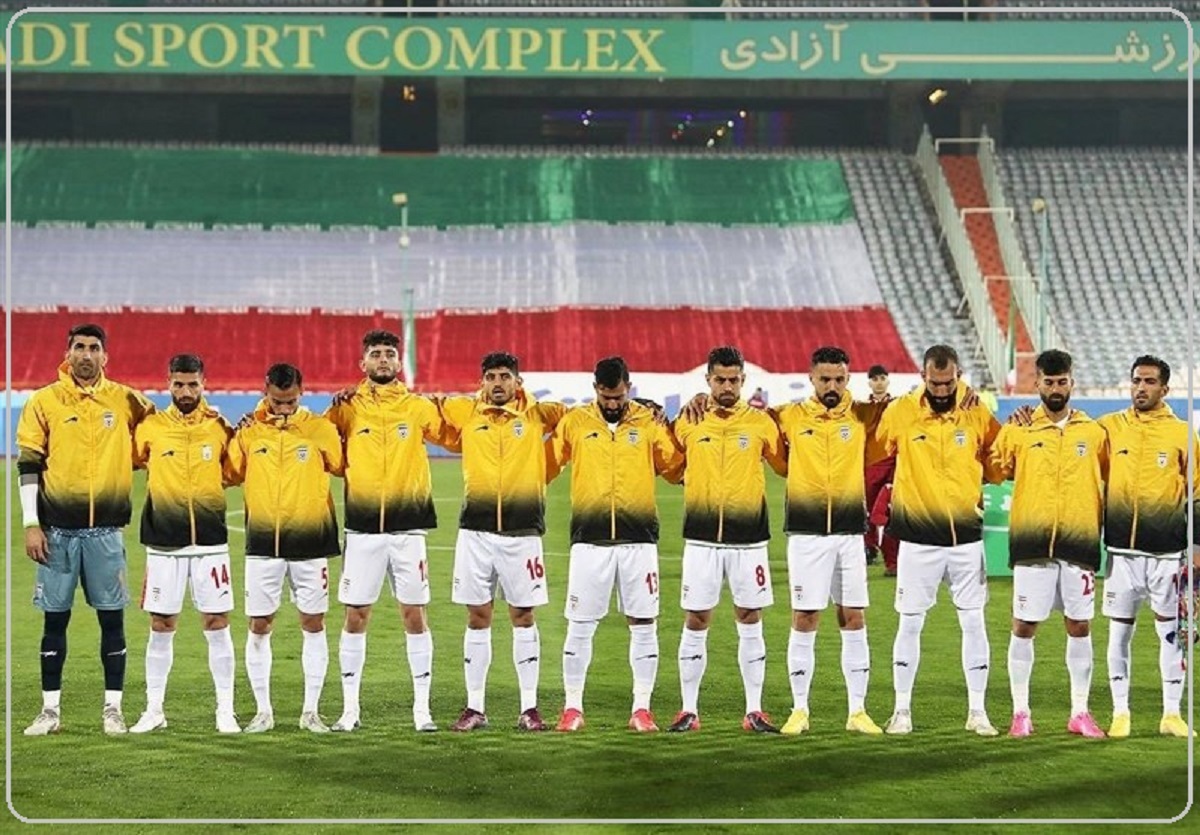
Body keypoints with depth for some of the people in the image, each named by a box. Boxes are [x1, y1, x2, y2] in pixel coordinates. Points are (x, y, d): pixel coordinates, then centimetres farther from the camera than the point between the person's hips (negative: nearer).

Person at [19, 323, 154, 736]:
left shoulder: (125, 400, 5)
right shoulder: (44, 402, 2)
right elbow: (29, 465, 2)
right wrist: (31, 524, -5)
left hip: (106, 530, 1)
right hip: (57, 529, -1)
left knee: (112, 617, 2)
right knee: (55, 617, 4)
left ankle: (113, 709, 11)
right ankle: (51, 709, 12)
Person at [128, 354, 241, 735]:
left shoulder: (220, 428, 4)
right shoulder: (150, 427, 2)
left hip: (210, 542, 0)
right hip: (163, 542, 0)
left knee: (217, 624, 1)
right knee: (161, 627, 6)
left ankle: (226, 711, 9)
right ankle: (154, 710, 16)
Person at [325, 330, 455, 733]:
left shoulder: (418, 408, 6)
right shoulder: (347, 408, 6)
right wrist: (340, 404, -4)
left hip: (408, 526, 0)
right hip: (362, 528, 0)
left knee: (414, 614, 2)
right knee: (355, 616, 2)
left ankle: (422, 708, 9)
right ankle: (350, 708, 11)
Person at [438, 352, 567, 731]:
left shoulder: (537, 414, 3)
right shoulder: (465, 412, 6)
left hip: (522, 530, -1)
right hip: (475, 530, 1)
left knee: (523, 616, 4)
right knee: (477, 617, 5)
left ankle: (529, 707, 9)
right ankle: (475, 707, 12)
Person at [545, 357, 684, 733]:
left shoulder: (649, 423, 6)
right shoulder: (574, 422, 5)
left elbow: (676, 468, 7)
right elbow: (545, 465, 9)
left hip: (639, 538, 0)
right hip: (589, 539, 0)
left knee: (643, 623, 3)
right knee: (580, 625, 2)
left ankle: (642, 708, 11)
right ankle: (573, 708, 13)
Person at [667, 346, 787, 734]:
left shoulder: (761, 422, 3)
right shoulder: (688, 423, 4)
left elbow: (785, 466, 12)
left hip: (749, 537, 0)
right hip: (701, 537, 0)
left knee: (750, 620, 4)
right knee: (696, 621, 2)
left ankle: (755, 711, 11)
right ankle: (689, 710, 10)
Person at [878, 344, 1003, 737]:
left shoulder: (978, 414, 0)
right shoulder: (900, 413, -4)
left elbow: (999, 468, 9)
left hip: (966, 536, 1)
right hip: (917, 538, -1)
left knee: (973, 622, 5)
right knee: (910, 623, 4)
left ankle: (977, 711, 14)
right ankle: (902, 710, 15)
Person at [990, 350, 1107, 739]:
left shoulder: (1093, 432, 9)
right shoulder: (1018, 429, 4)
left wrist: (1107, 524, 8)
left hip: (1080, 541, 2)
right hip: (1032, 543, -1)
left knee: (1079, 626, 5)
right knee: (1024, 626, 1)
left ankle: (1080, 712, 14)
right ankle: (1020, 712, 9)